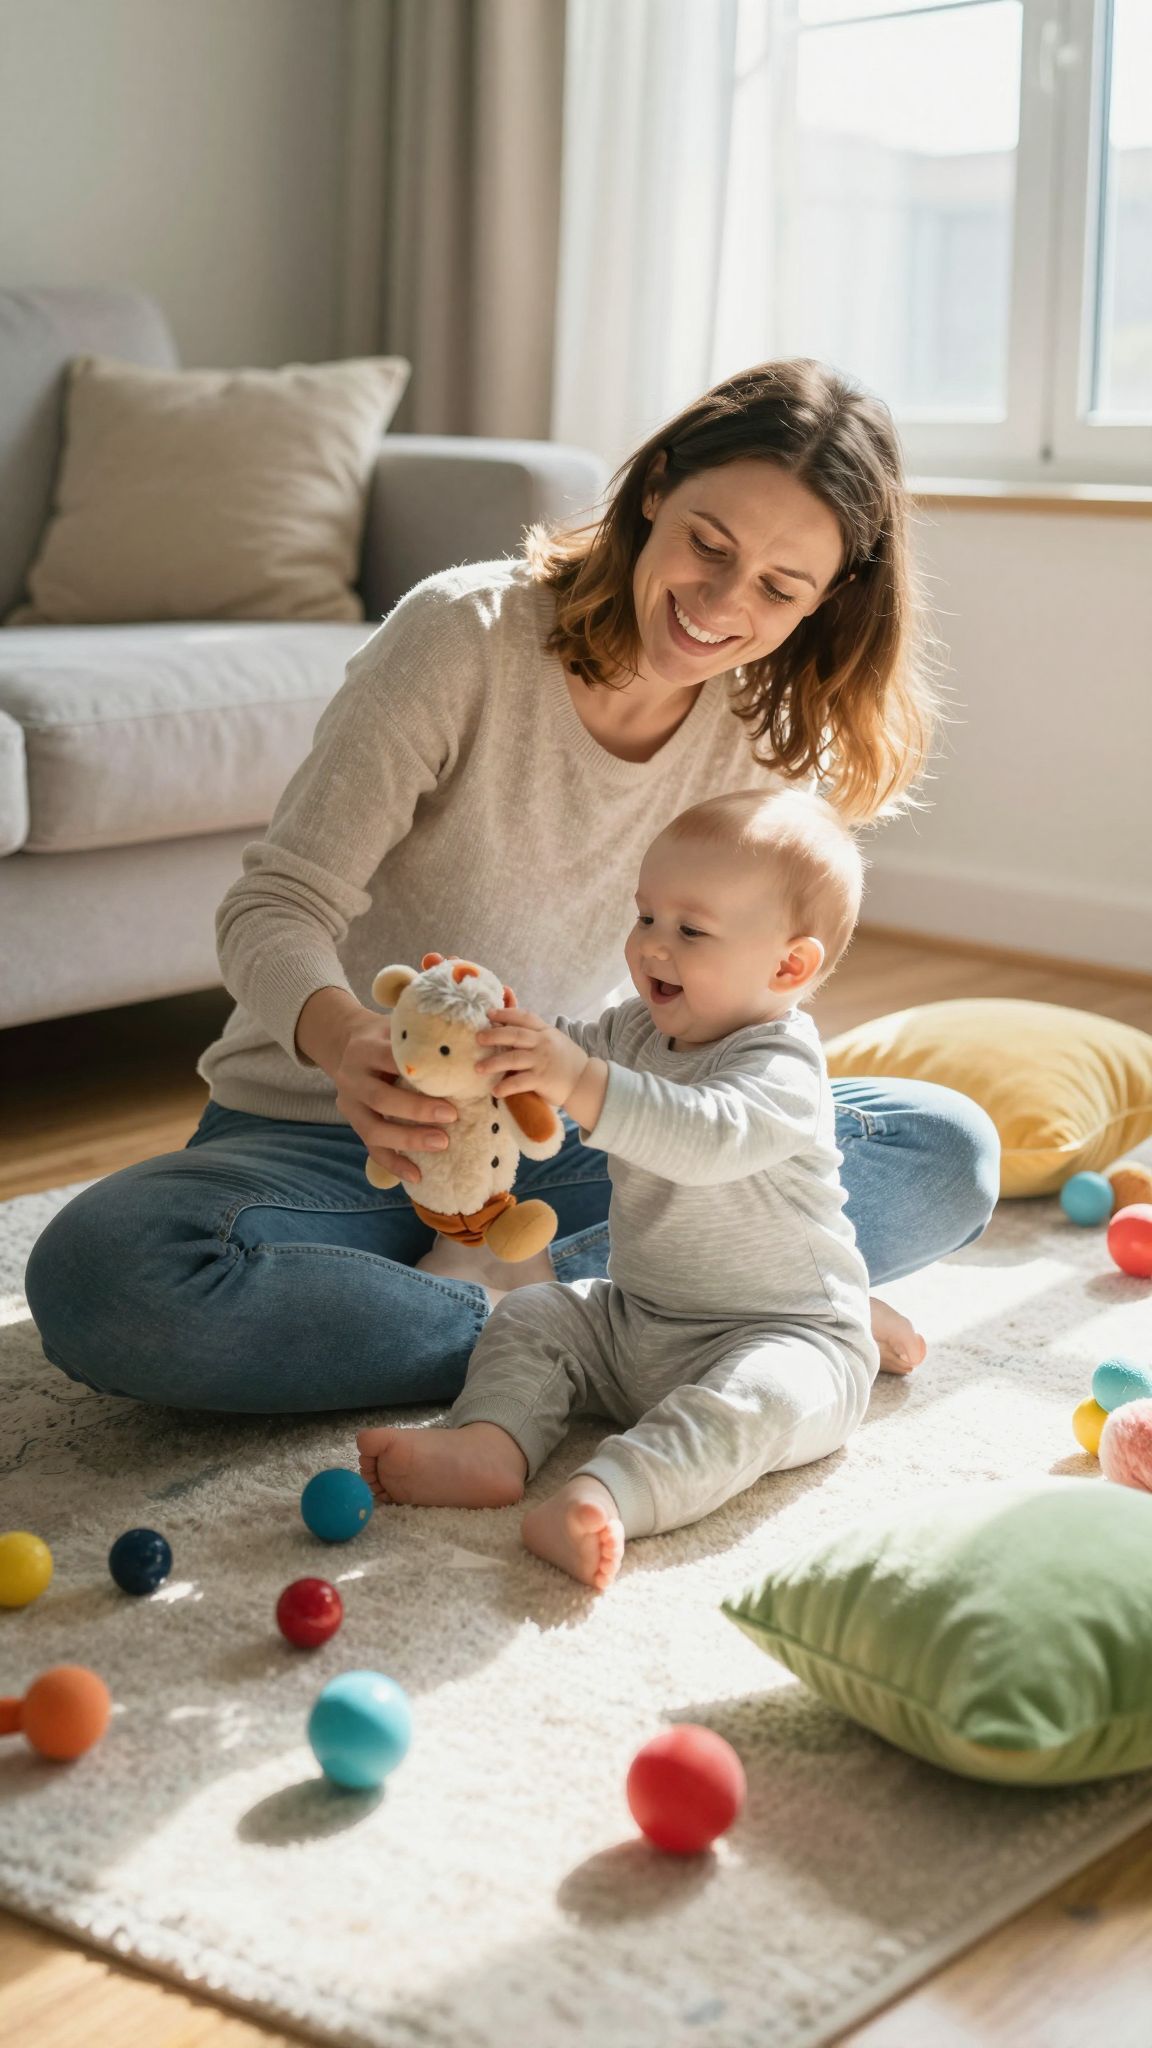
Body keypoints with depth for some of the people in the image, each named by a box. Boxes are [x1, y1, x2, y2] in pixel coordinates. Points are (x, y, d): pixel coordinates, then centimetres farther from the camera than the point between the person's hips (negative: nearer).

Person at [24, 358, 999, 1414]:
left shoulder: (769, 730, -2)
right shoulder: (466, 632, -16)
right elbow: (275, 908, -18)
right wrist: (349, 1041, -40)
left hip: (569, 1143, 4)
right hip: (329, 1129, -3)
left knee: (951, 1149, -13)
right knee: (101, 1275, -35)